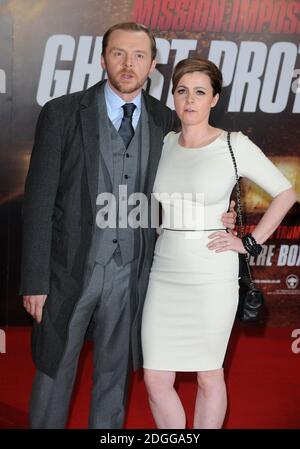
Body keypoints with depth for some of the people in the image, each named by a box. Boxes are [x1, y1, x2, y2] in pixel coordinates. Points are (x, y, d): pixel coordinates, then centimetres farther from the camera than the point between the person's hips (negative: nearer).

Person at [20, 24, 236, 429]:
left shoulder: (165, 122, 3)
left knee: (114, 375, 16)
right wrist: (35, 280, -11)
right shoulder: (62, 114, -7)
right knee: (55, 371, 9)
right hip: (70, 270, -2)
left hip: (130, 274, 3)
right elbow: (39, 200, -8)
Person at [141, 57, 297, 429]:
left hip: (212, 276, -4)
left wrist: (250, 243, -6)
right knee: (155, 379, 4)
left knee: (209, 376, 8)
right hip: (165, 274, 4)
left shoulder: (234, 146, -7)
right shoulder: (163, 143, 5)